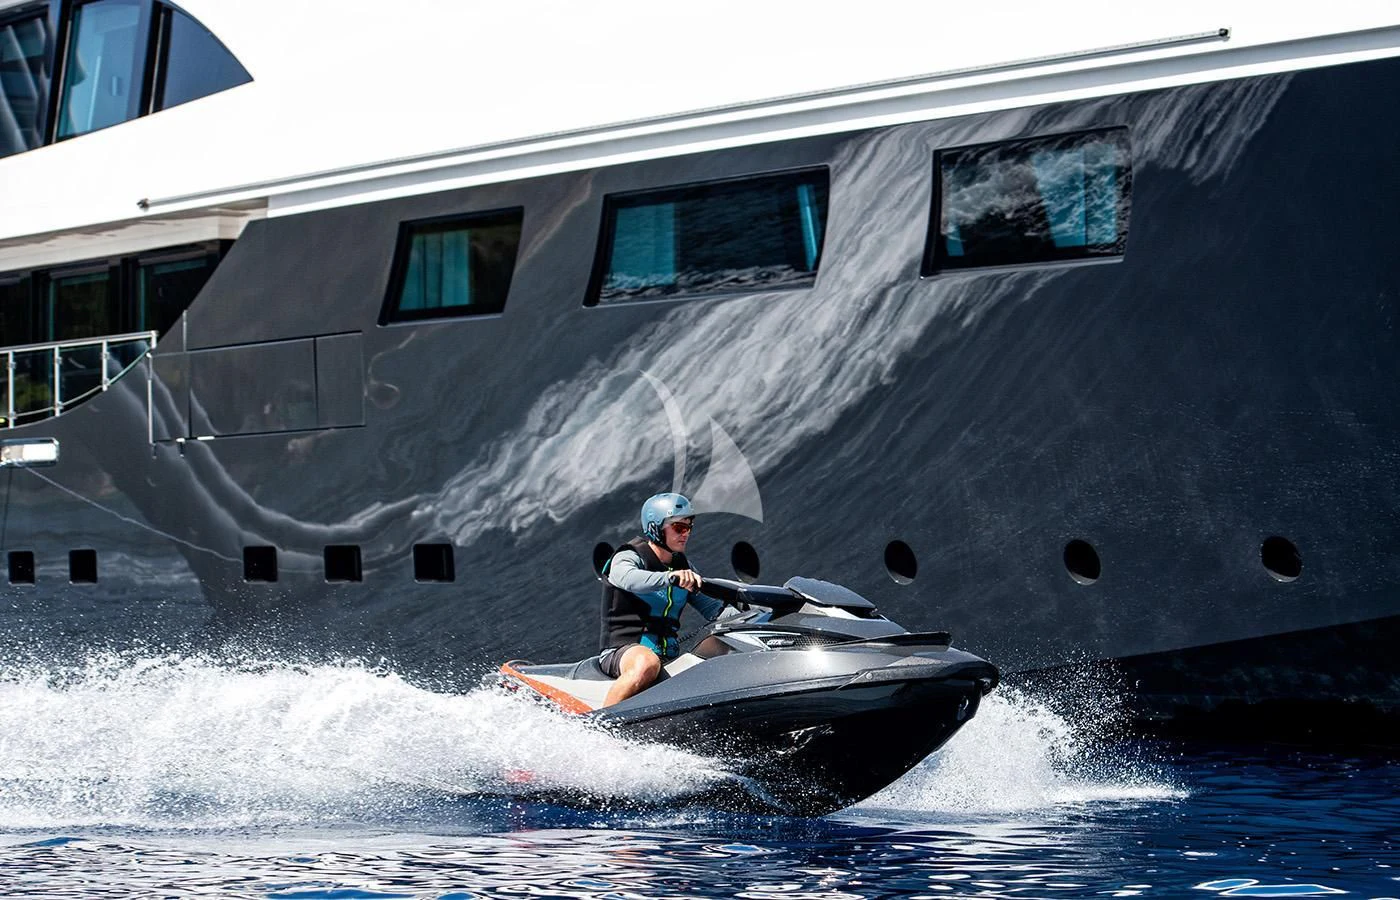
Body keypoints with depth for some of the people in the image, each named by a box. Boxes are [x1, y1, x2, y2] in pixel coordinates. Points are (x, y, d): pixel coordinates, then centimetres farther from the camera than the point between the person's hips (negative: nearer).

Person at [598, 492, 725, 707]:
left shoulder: (682, 566, 17)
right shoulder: (627, 558, -5)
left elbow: (711, 608, 12)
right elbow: (630, 579, -31)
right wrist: (671, 577, -48)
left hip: (670, 656, 7)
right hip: (623, 650, -7)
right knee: (647, 665, -41)